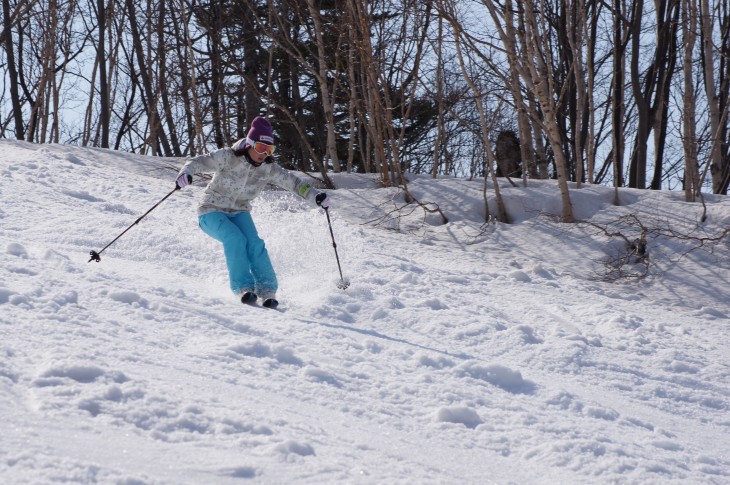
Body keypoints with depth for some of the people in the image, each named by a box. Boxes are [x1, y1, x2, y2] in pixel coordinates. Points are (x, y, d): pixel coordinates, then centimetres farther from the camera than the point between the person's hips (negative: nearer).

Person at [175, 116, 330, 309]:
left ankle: (267, 290, -16)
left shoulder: (268, 169, -7)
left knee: (254, 243, -22)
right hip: (212, 212, -4)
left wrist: (315, 195, -17)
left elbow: (293, 182, -3)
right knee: (235, 239, -30)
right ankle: (243, 288, -25)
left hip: (239, 213, 4)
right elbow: (199, 162, -23)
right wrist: (185, 173, -44)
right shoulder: (228, 157, -19)